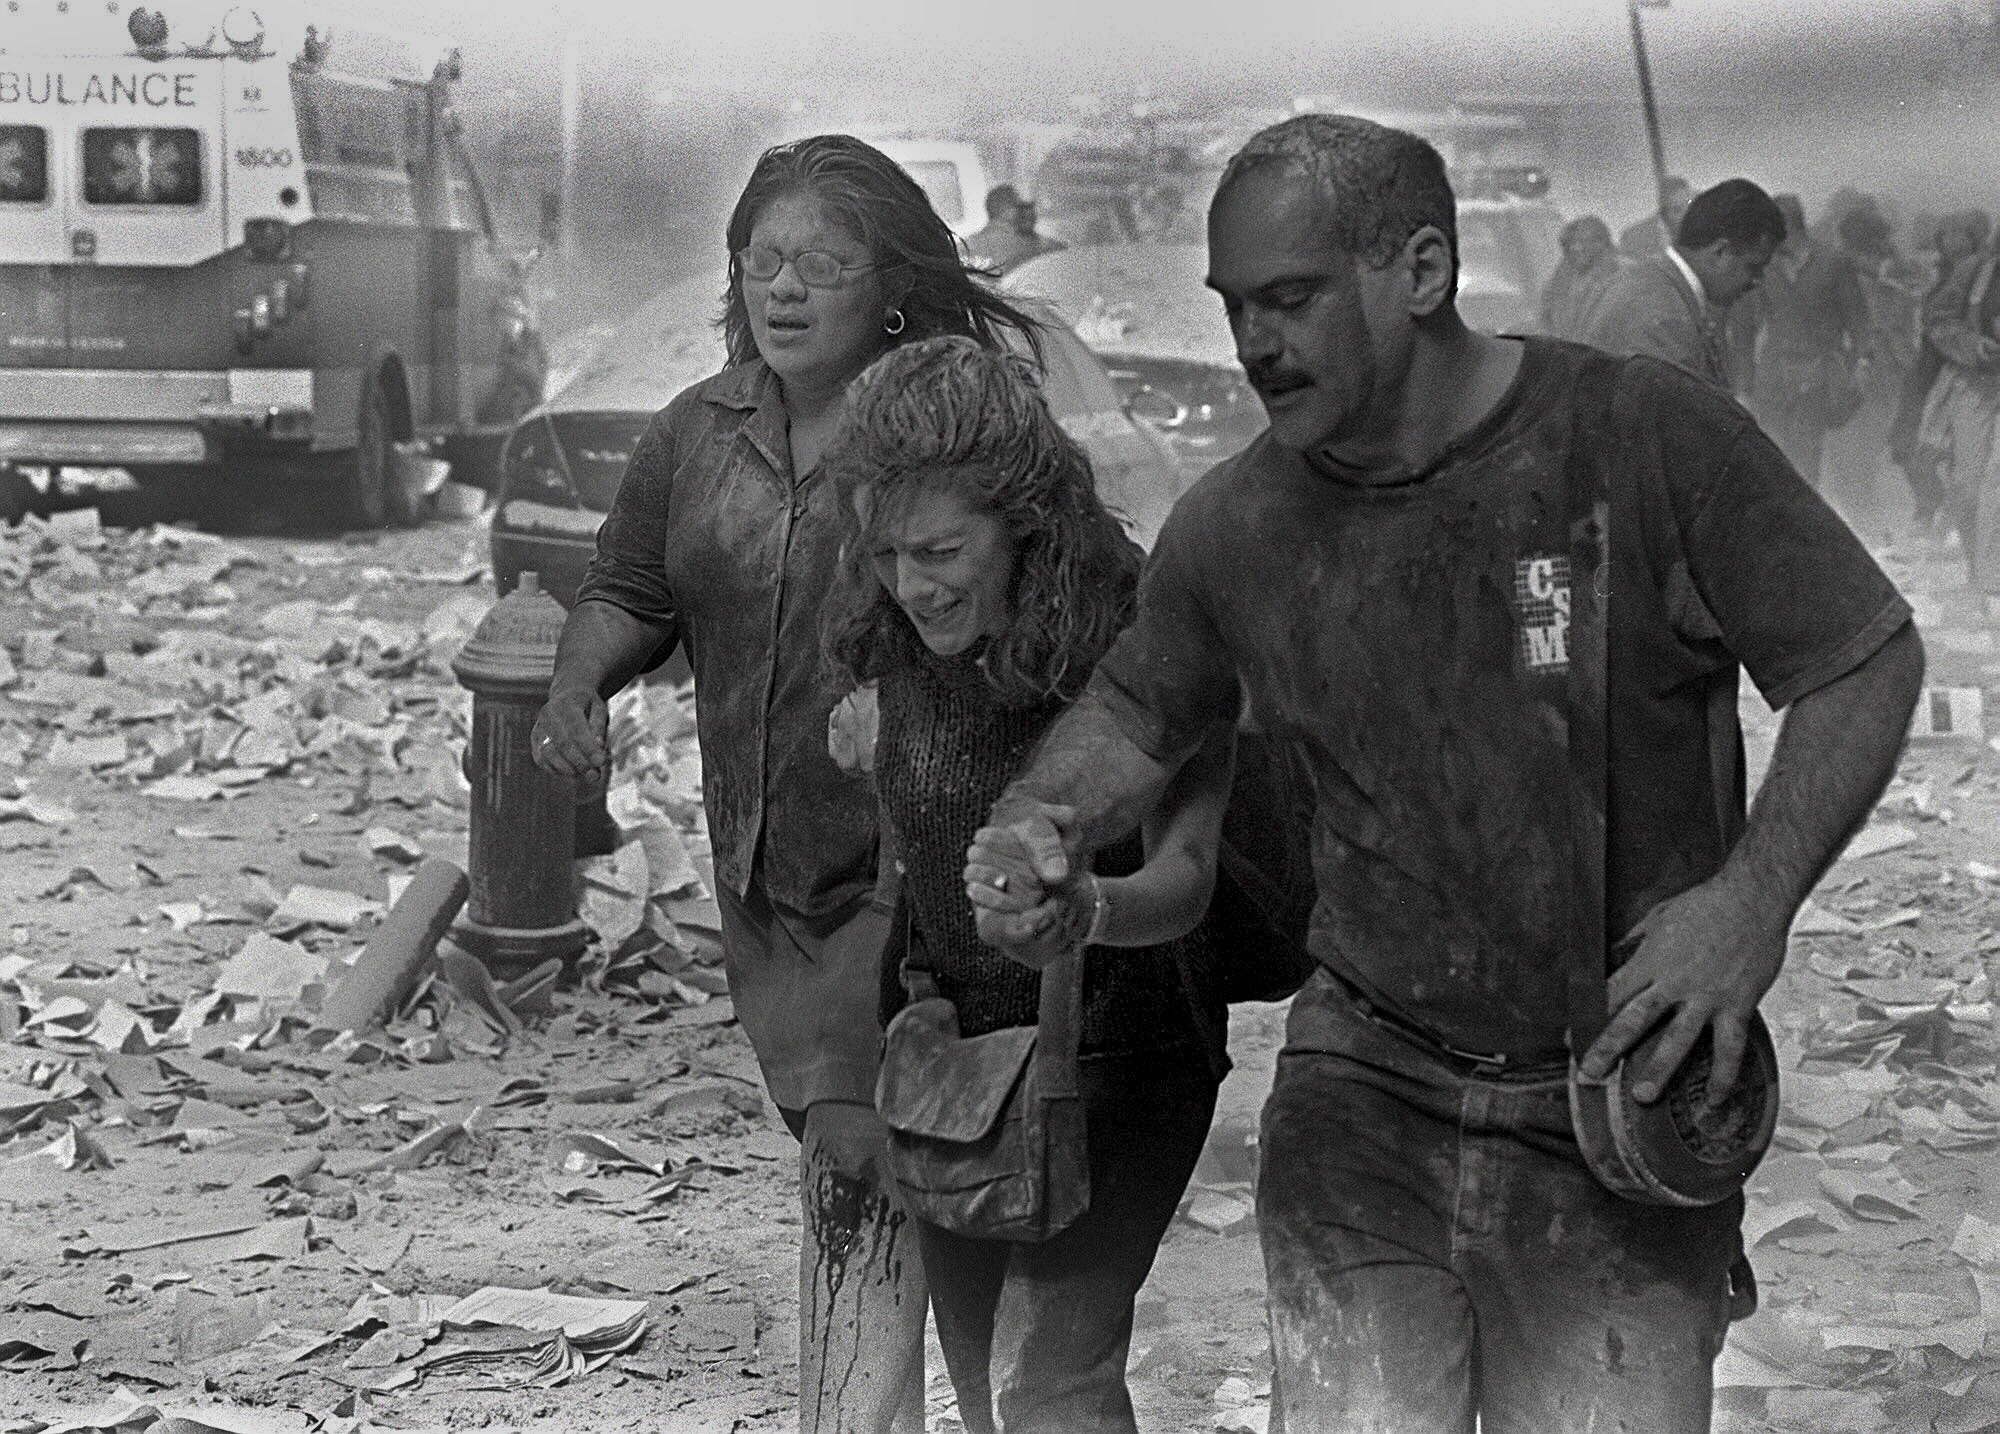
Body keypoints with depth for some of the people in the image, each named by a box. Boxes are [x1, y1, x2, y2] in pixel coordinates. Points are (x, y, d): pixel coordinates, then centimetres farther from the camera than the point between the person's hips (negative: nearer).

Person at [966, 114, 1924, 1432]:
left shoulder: (1648, 435, -10)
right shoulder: (1235, 526, 2)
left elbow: (1870, 660, -4)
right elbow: (1136, 713, 20)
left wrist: (1755, 897, -17)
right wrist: (1042, 822, -2)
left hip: (1621, 1120, -2)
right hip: (1363, 1091, 2)